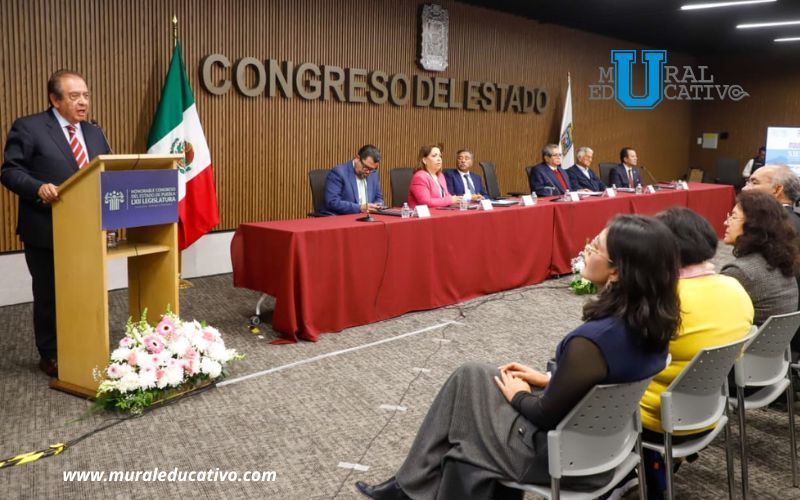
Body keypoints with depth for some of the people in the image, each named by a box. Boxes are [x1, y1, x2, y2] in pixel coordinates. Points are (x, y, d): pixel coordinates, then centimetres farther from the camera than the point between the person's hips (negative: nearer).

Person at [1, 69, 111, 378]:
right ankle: (51, 357, 22)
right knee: (49, 297, 7)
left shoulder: (94, 133, 13)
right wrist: (38, 187, -27)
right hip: (46, 231, -5)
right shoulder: (28, 128, -6)